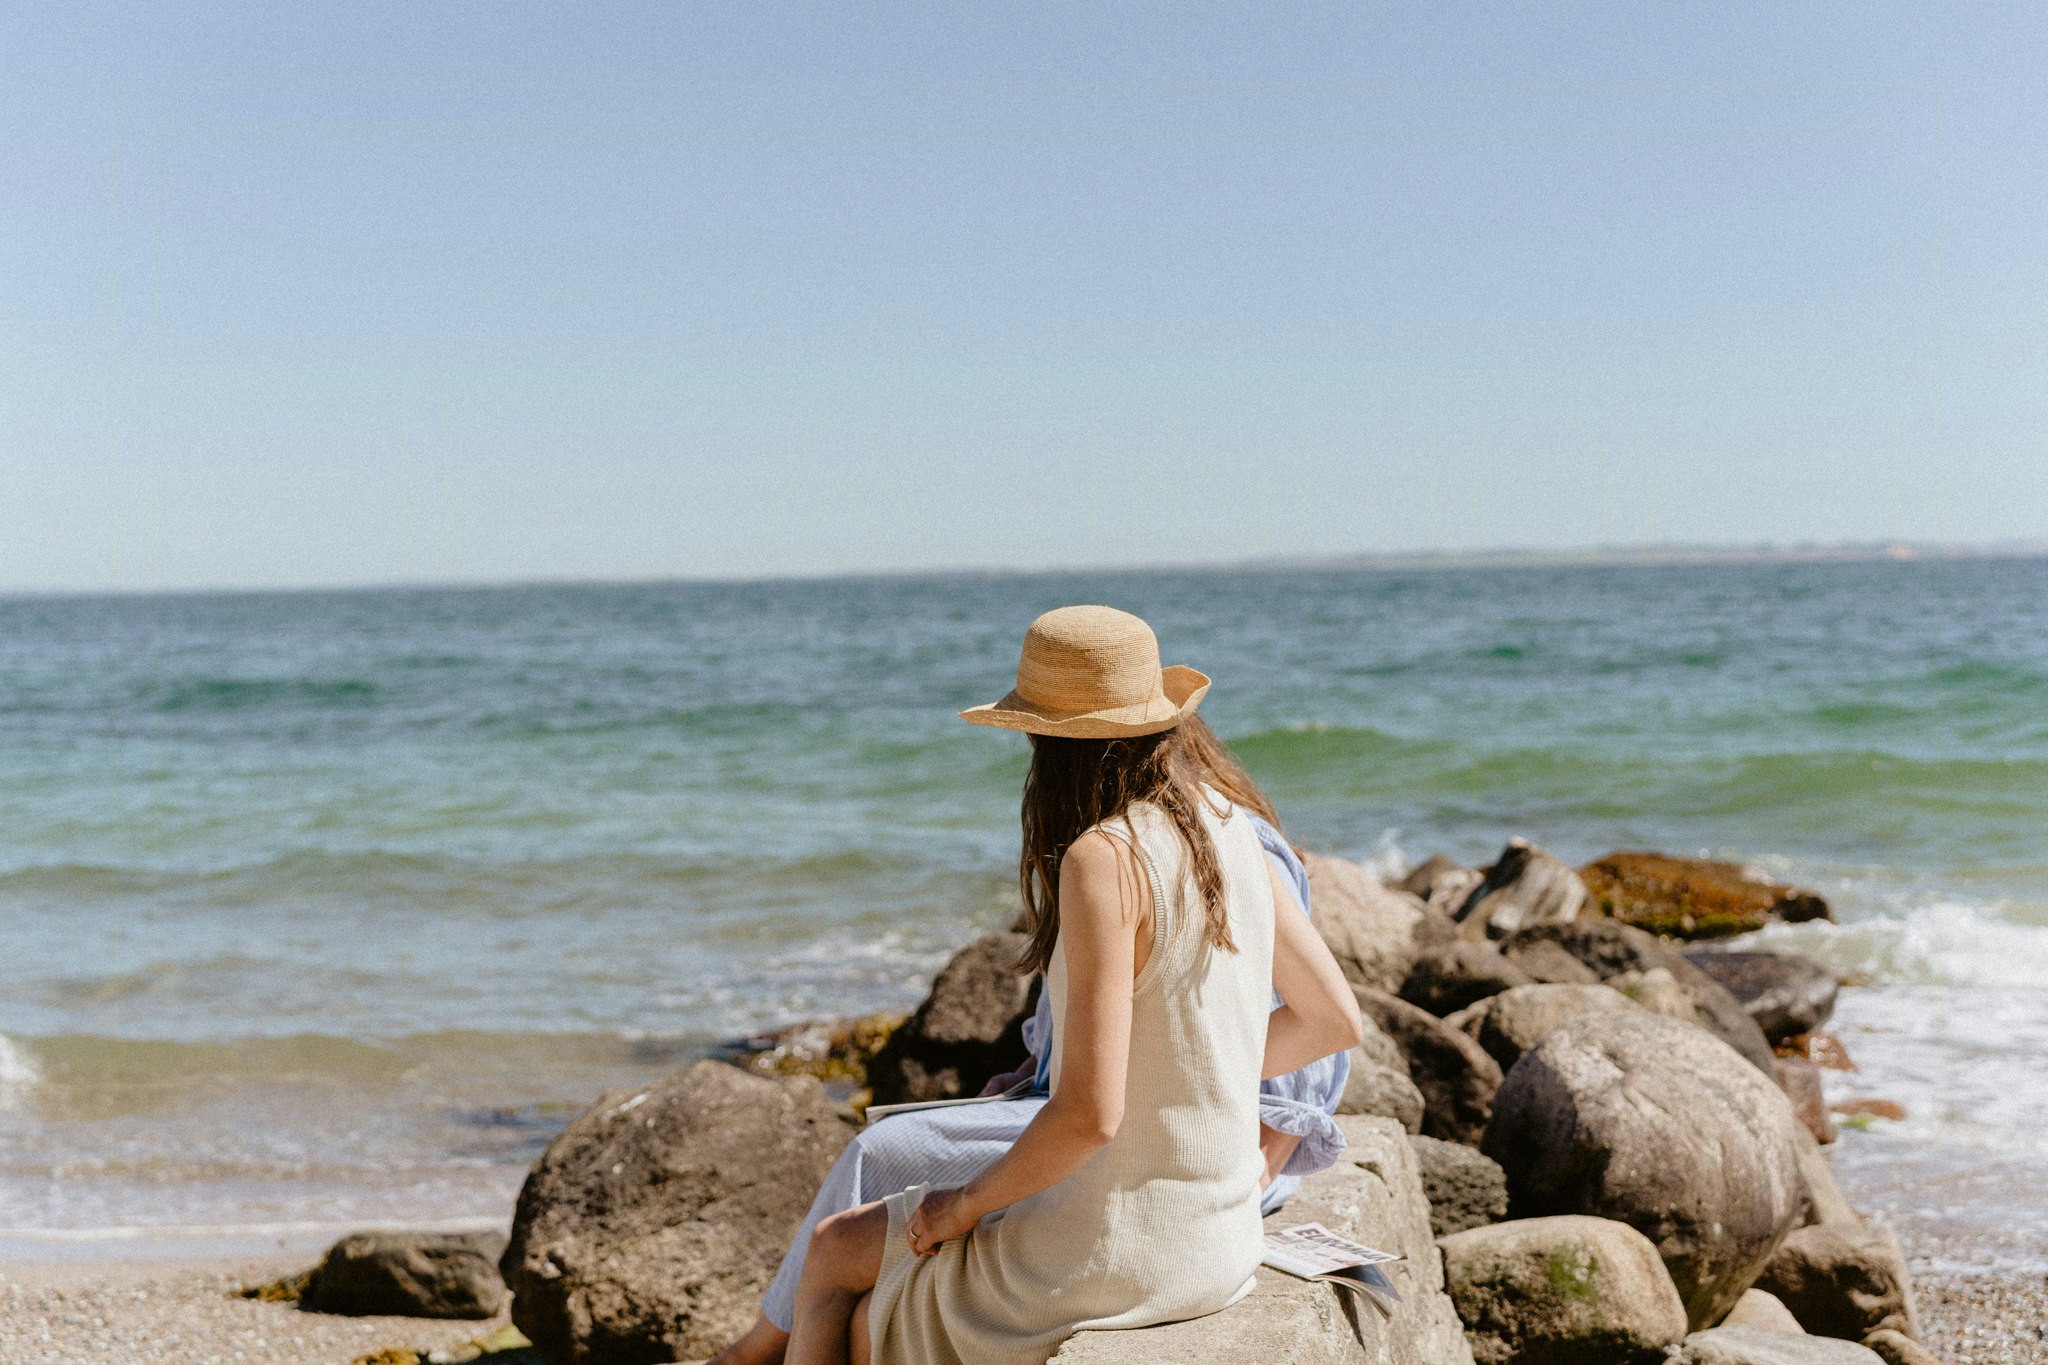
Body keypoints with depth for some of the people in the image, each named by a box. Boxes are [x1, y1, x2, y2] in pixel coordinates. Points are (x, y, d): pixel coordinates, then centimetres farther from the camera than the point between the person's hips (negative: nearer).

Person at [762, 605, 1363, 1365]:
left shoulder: (1102, 859, -23)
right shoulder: (1228, 828, 1)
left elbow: (1091, 1114, -25)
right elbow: (1335, 1020, 9)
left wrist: (967, 1204, -9)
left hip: (1115, 1257, -8)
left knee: (834, 1253, 19)